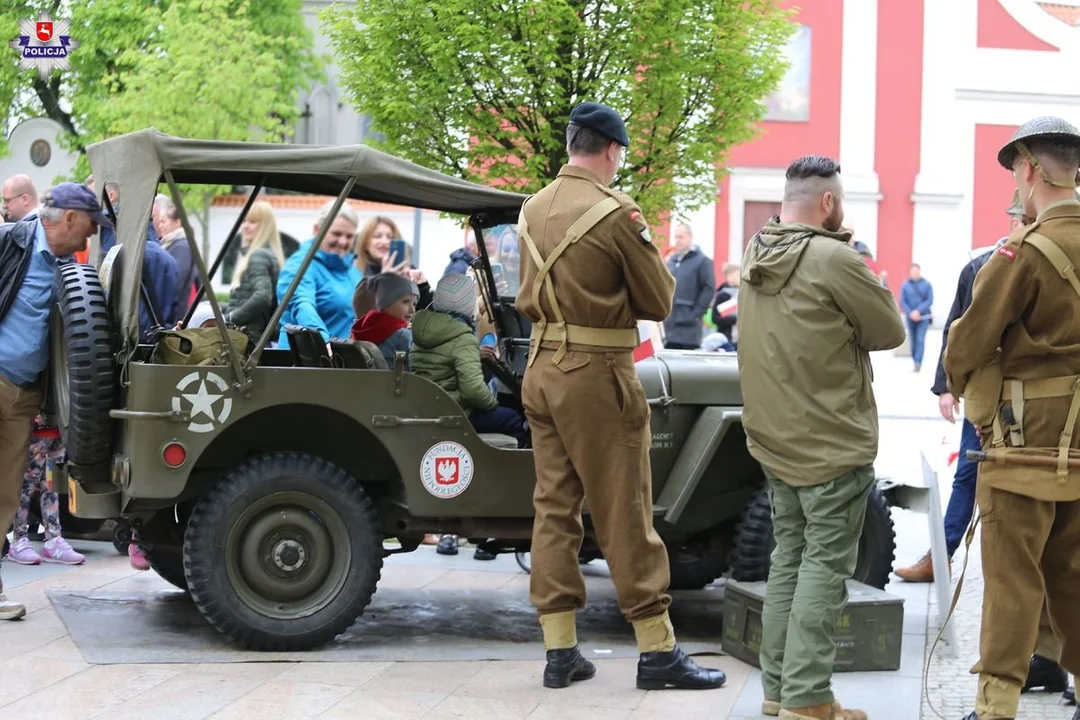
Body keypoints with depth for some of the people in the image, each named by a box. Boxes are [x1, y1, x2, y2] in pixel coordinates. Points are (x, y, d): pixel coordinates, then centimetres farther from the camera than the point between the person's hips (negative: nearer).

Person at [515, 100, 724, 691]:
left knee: (554, 509, 9)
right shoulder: (614, 215, -14)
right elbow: (658, 301, -6)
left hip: (542, 369, 7)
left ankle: (559, 650, 11)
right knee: (624, 516, -1)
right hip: (597, 377, -7)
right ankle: (657, 651, 6)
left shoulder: (533, 211, 8)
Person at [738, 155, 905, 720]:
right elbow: (890, 332, -10)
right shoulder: (834, 260, -18)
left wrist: (829, 331, -1)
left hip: (774, 439, 8)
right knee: (824, 566, -3)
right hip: (832, 443, -8)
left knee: (789, 557, 15)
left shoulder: (756, 255, 6)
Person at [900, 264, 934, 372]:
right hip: (911, 317, 2)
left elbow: (929, 301, -4)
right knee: (913, 341, 8)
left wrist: (918, 311, -14)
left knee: (920, 340, -12)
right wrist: (910, 313, -13)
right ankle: (915, 362, 19)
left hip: (923, 317, -2)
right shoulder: (905, 285, 2)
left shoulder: (927, 284, -1)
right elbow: (902, 302, 0)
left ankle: (918, 363, -18)